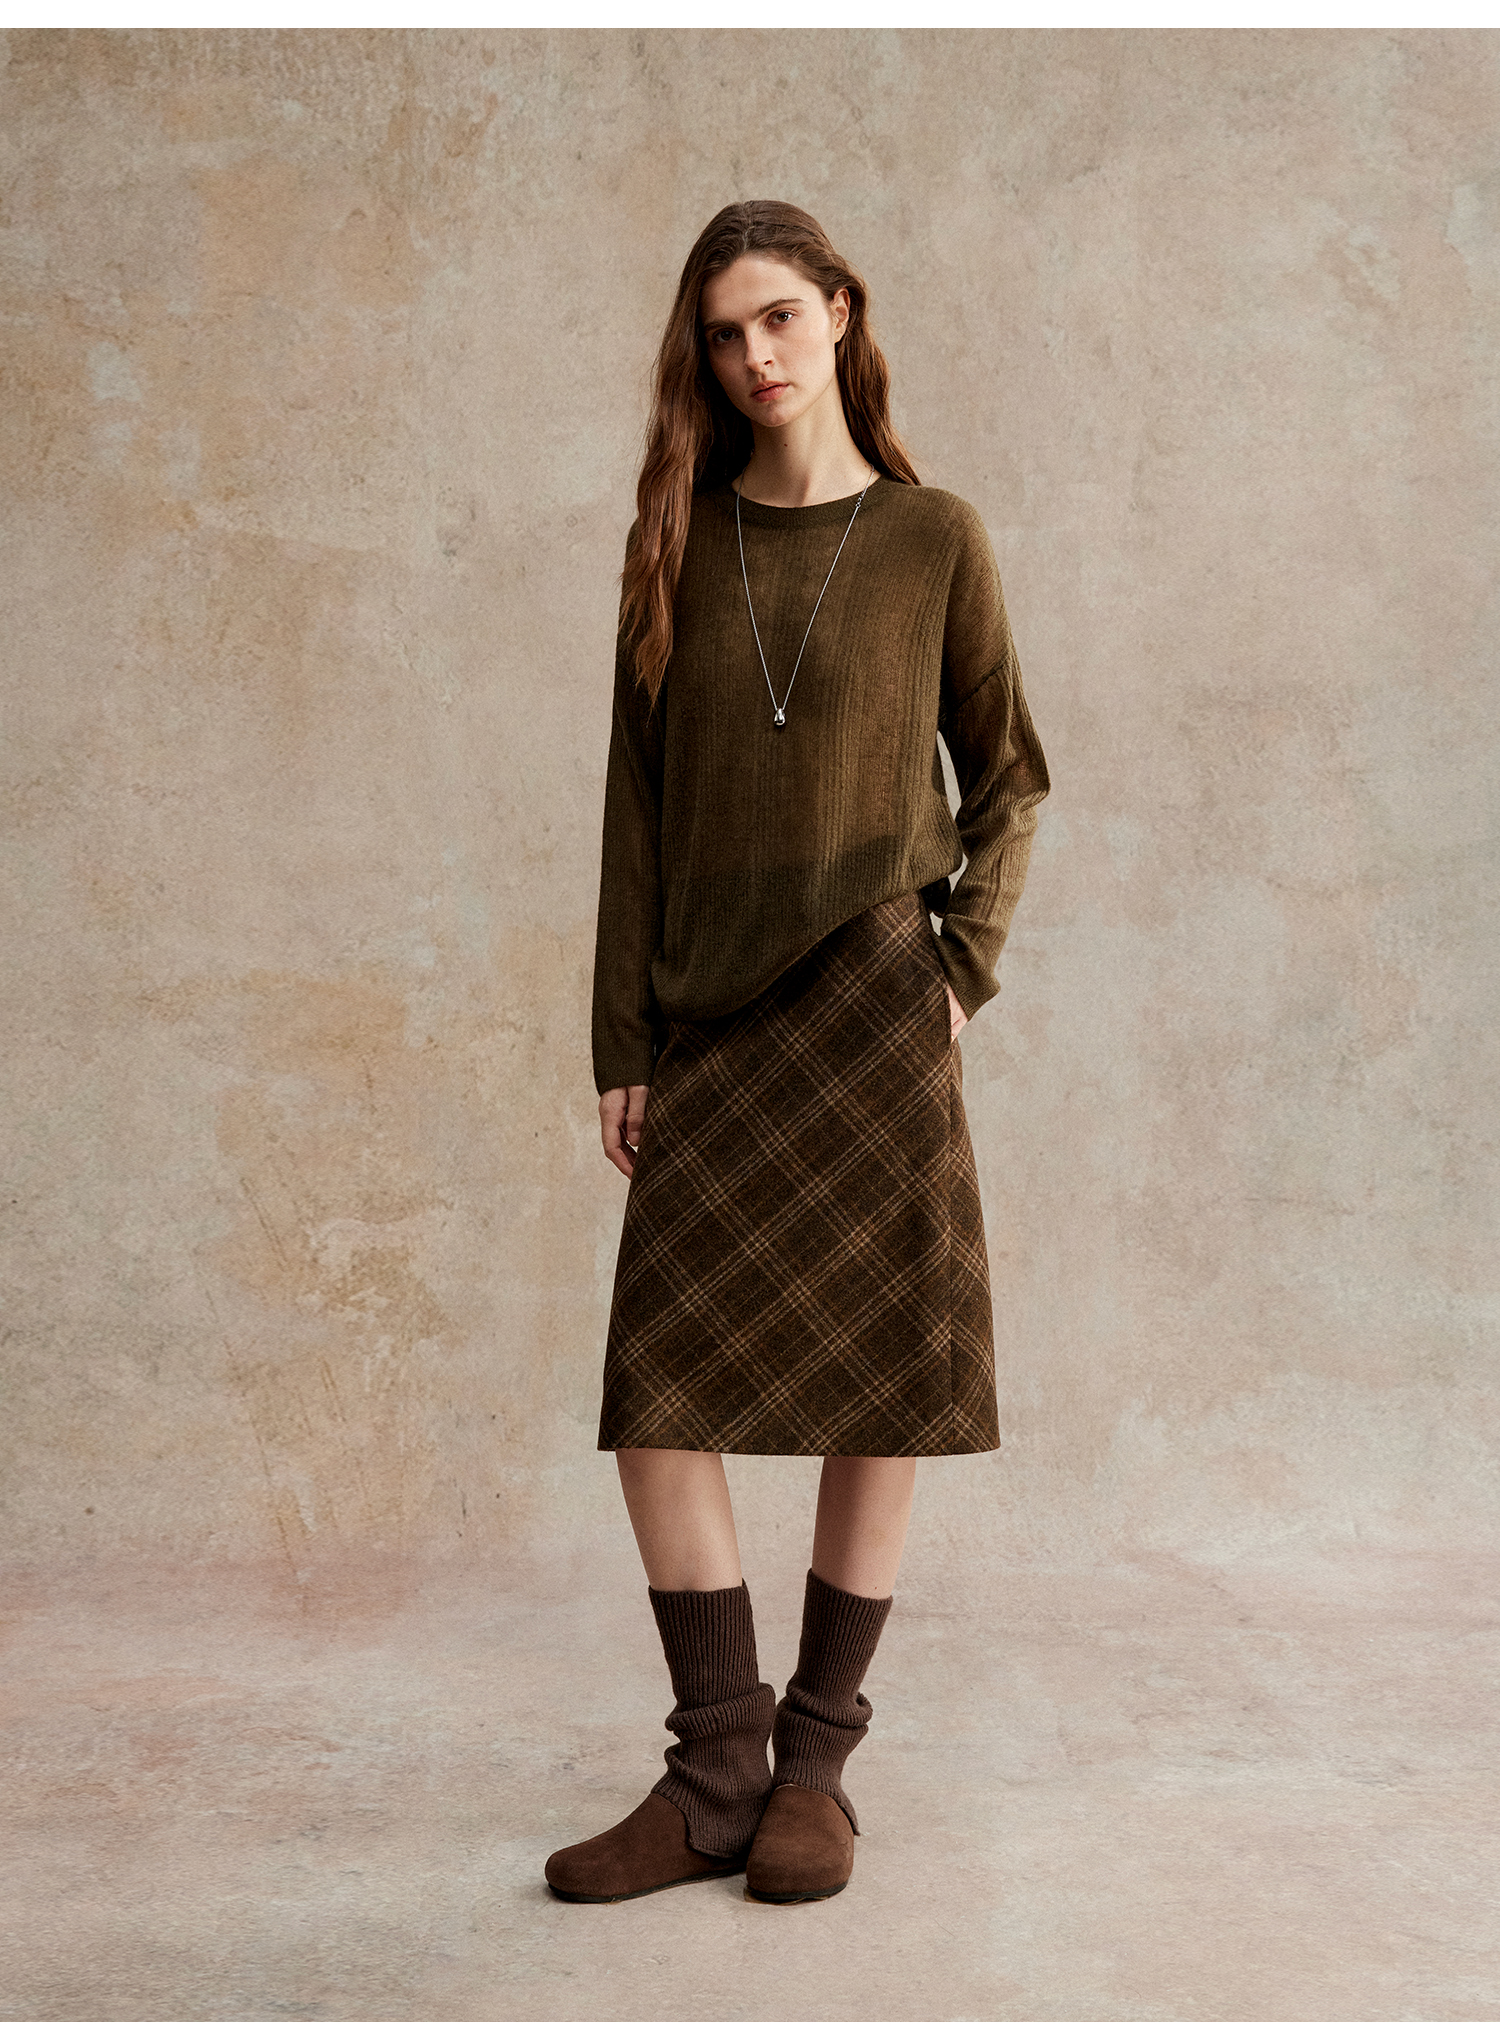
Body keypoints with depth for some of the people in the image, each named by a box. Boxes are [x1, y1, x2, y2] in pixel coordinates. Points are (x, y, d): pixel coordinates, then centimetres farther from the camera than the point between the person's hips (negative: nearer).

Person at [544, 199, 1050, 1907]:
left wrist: (964, 961, -3)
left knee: (881, 1380, 2)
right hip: (710, 1017, 2)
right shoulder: (676, 543, 9)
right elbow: (637, 801, 7)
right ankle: (717, 1772, 10)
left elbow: (1007, 775, 11)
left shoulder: (933, 539, 5)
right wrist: (621, 1042, 2)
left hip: (870, 997, -2)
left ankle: (815, 1762, 18)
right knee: (659, 1391, -4)